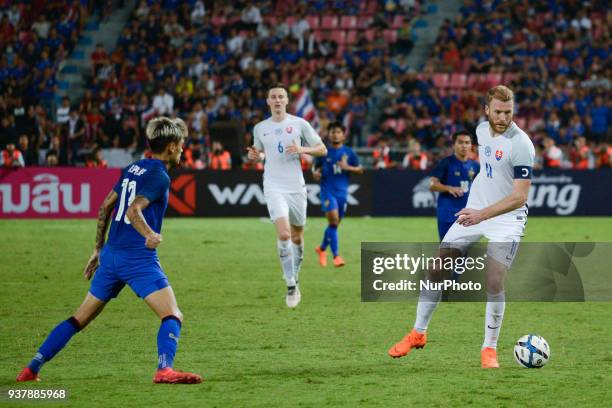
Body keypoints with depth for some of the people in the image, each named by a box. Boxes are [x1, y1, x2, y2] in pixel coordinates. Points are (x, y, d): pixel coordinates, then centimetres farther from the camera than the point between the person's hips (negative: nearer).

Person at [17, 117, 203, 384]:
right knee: (173, 316, -11)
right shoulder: (159, 176, -8)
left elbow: (106, 207, 21)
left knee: (80, 318, 16)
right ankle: (165, 369, -34)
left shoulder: (133, 168, 16)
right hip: (139, 258, -8)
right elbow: (133, 210, -21)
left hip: (111, 254, 8)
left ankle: (31, 369, 17)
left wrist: (98, 248, 28)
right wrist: (151, 235, -33)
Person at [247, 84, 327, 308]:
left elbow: (322, 149, 4)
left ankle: (295, 280, 30)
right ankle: (291, 287, -15)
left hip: (296, 187, 1)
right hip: (274, 188, -1)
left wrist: (302, 149, -14)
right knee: (284, 234, -18)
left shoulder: (299, 124, 1)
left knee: (297, 237, 9)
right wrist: (255, 155, 0)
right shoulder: (260, 128, 8)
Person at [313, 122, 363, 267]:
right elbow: (316, 167, 15)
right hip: (327, 190, -3)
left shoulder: (349, 153, 3)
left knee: (335, 224, 11)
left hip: (342, 191, 3)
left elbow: (360, 169, 5)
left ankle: (322, 248, 35)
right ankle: (336, 256, -16)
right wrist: (316, 173, -8)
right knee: (333, 221, -17)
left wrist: (348, 167, -13)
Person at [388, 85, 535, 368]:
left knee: (494, 283, -16)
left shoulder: (521, 145, -22)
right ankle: (418, 333, 17)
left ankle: (489, 348, 2)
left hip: (506, 218, -6)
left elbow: (519, 197, -27)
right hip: (475, 211, 6)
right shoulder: (482, 129, 0)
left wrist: (482, 215, -36)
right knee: (436, 270, 2)